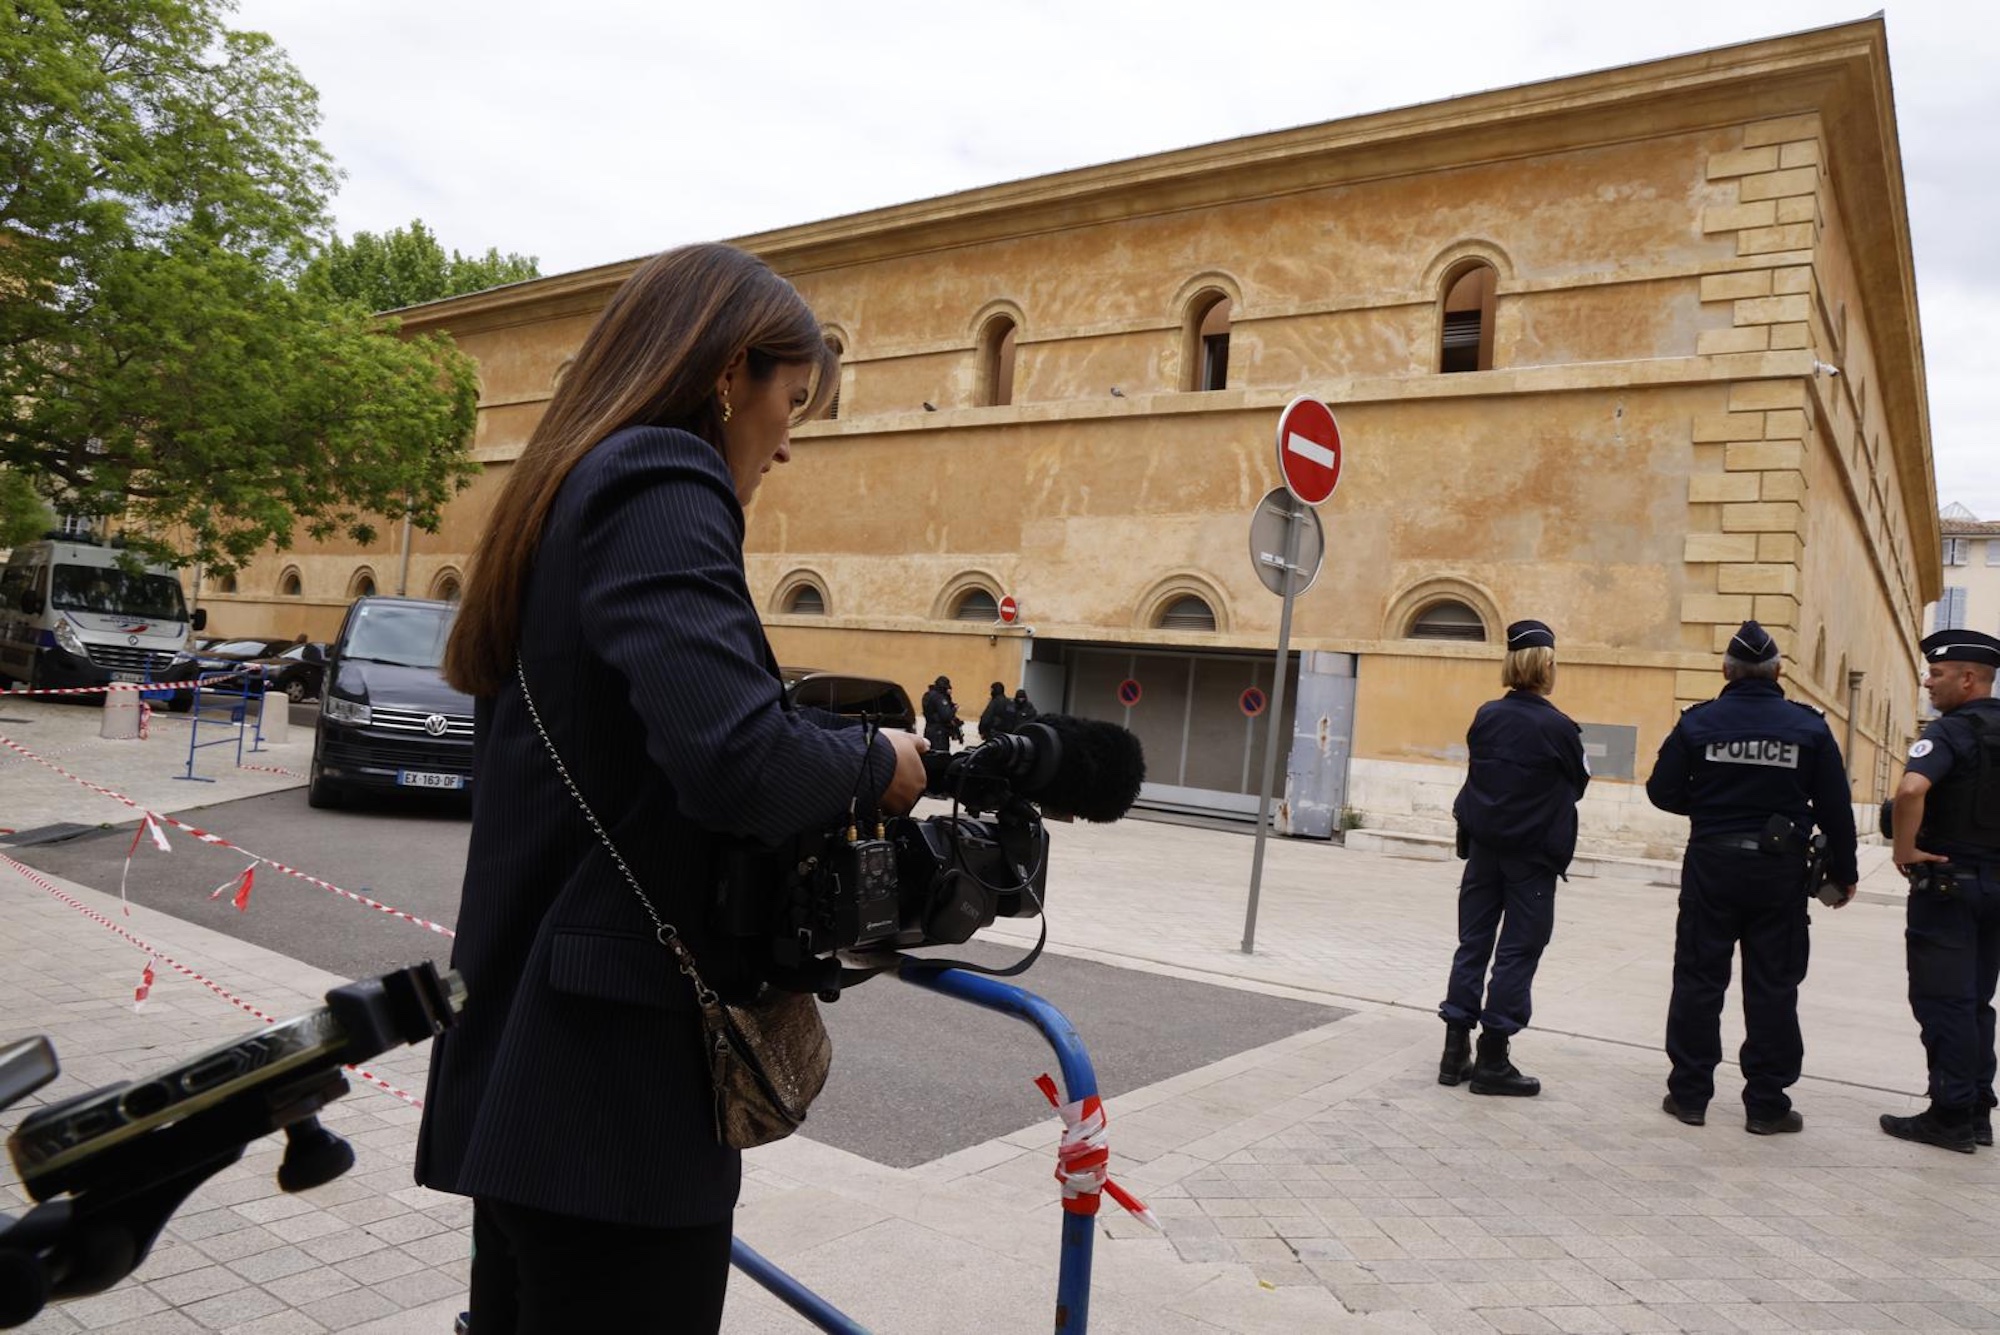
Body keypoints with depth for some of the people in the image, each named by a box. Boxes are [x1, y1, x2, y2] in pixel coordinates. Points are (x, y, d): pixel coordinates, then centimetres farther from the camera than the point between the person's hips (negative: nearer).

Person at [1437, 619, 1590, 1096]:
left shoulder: (1486, 716, -1)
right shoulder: (1557, 727, -14)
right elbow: (1578, 785, 0)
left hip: (1484, 846, 5)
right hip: (1533, 853, -5)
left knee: (1473, 944, 10)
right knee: (1517, 952, 3)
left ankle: (1456, 1053, 14)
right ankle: (1492, 1060, 5)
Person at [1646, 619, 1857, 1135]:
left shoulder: (1698, 722, -5)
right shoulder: (1808, 726, -4)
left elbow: (1663, 792, -3)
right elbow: (1835, 809, -1)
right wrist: (1843, 872, 8)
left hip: (1711, 865, 0)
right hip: (1780, 872, 0)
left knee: (1698, 979, 9)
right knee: (1772, 987, 8)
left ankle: (1689, 1093, 14)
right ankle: (1767, 1103, 13)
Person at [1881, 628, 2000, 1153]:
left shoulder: (1952, 731, -14)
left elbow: (1911, 789, -32)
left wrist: (1905, 849, -18)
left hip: (1948, 881, -8)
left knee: (1943, 1004, -1)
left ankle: (1951, 1116, 2)